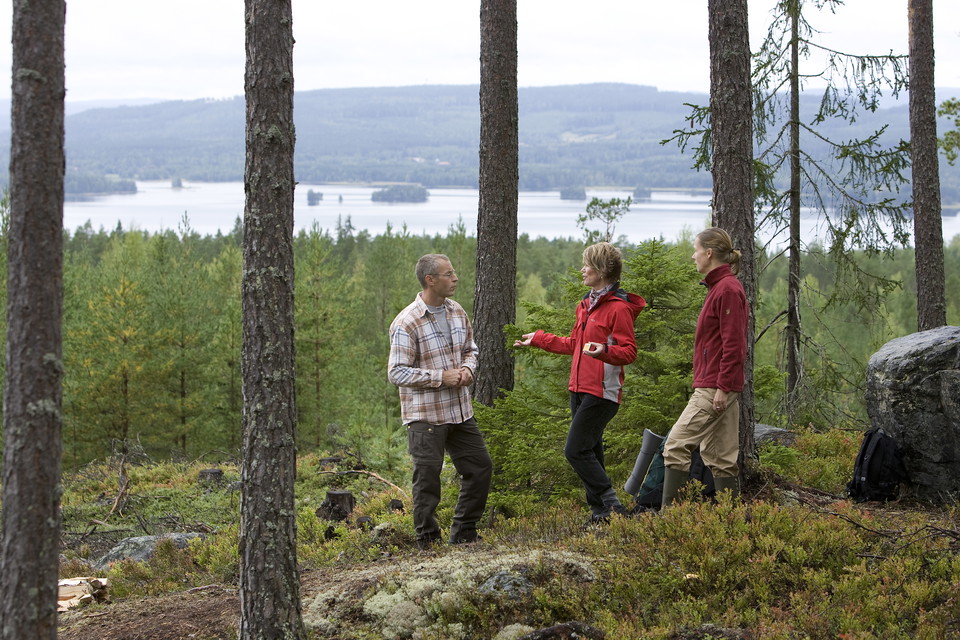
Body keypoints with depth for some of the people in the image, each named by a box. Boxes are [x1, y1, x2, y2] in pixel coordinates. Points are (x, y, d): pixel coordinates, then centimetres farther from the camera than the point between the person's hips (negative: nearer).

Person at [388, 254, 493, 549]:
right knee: (428, 478, -3)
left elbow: (470, 348, 21)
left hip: (460, 411, 7)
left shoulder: (457, 312, 7)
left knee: (480, 466, 11)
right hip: (425, 416, -7)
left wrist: (467, 368, -3)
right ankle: (427, 541, 10)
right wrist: (441, 377, -20)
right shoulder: (406, 323, -15)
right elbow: (397, 372, -16)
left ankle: (463, 534, 25)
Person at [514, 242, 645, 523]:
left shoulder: (618, 308, -12)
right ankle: (599, 512, 13)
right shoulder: (587, 305, 17)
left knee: (576, 450, -13)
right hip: (580, 389, 9)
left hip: (602, 392, -9)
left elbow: (629, 352, -15)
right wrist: (538, 339, 34)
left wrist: (604, 351, -34)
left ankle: (612, 504, -9)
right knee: (589, 452, 9)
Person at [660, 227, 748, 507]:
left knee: (677, 445, -11)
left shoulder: (727, 289, -13)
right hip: (710, 387, 10)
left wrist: (722, 387, -20)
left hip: (715, 387, -10)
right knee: (719, 454, 9)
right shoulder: (719, 287, 18)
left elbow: (733, 344, -18)